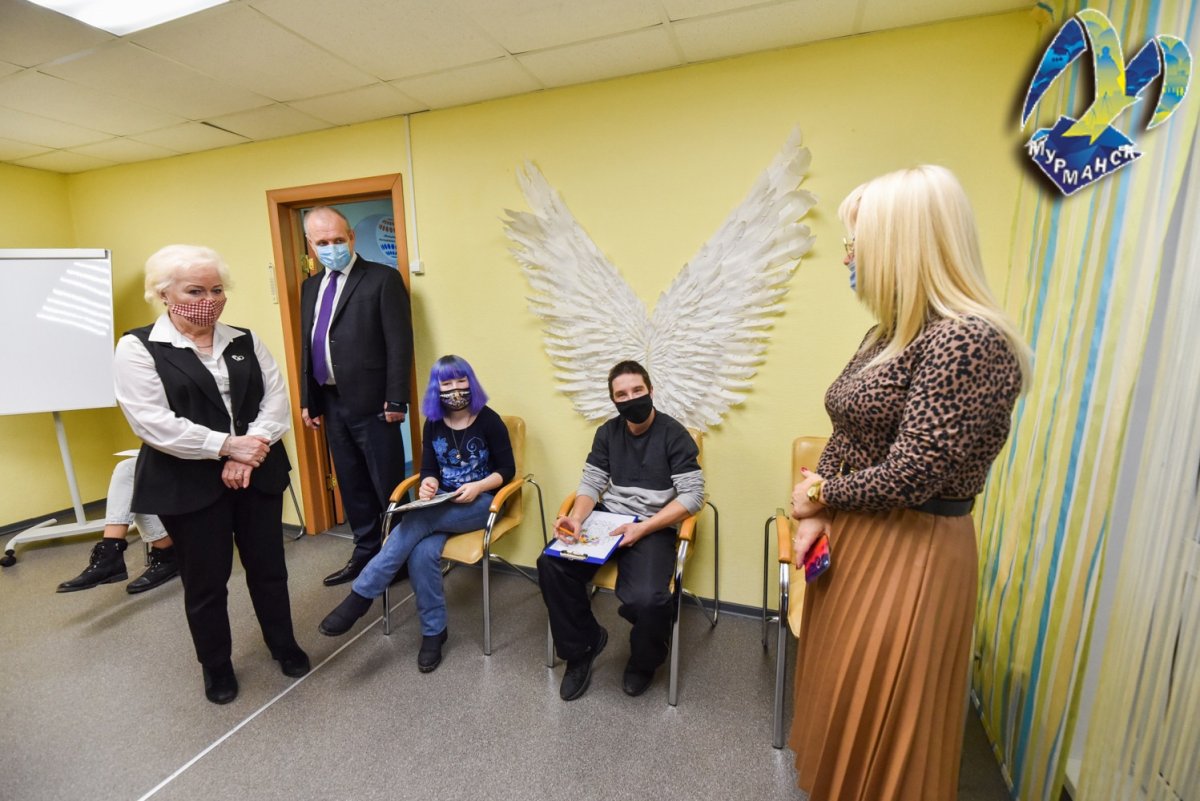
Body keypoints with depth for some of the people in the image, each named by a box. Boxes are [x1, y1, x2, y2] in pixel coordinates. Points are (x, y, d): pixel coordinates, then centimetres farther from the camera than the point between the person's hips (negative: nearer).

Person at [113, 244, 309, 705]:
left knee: (268, 567, 13)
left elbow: (276, 397, -1)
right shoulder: (139, 348, -4)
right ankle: (215, 666, 35)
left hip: (257, 474, 3)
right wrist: (227, 446, -19)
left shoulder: (244, 342, 7)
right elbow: (153, 422, -15)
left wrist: (250, 449, -14)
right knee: (205, 581, 12)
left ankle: (283, 645, 35)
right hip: (189, 485, -3)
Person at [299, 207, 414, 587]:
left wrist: (396, 399, -16)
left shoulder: (382, 279, -7)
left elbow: (400, 343, -12)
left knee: (388, 485, 4)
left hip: (372, 402, -7)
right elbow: (307, 346, 16)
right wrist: (307, 399, 13)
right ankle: (366, 552, 31)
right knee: (351, 485, 16)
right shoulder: (310, 286, 14)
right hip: (331, 403, 7)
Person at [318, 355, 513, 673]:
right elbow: (429, 469, 9)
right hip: (442, 504, 4)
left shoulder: (489, 420, -7)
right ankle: (433, 632, -8)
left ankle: (360, 596, -17)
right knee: (422, 552, -27)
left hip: (480, 502, -4)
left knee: (416, 522, -30)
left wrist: (477, 487, -21)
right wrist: (427, 484, -14)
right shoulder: (433, 424, 6)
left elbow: (507, 470, -5)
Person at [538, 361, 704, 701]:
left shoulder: (674, 434, -7)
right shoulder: (607, 433, 8)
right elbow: (591, 483, 6)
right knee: (551, 564, -19)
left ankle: (643, 662, 10)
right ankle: (582, 644, 9)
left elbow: (692, 496, -11)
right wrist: (576, 519, -15)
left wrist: (642, 529, -19)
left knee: (646, 598, -30)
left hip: (654, 527, -4)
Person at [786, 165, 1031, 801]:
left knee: (882, 714, 13)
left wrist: (819, 496, -9)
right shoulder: (889, 334, 6)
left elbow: (912, 475, -25)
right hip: (850, 537, 8)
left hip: (909, 554, -8)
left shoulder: (970, 340, -21)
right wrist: (815, 517, -4)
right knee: (838, 685, 25)